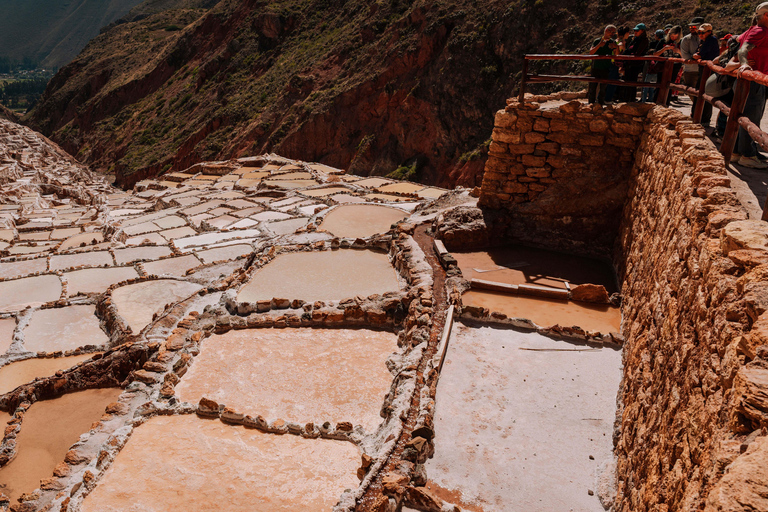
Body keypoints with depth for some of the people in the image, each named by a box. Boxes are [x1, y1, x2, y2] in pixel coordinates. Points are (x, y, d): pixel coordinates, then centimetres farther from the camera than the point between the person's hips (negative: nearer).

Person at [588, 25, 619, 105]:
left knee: (603, 88, 4)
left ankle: (601, 103, 12)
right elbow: (591, 52, -10)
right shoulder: (597, 41, 1)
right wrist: (599, 45, -22)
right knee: (592, 87, -1)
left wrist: (617, 48, -17)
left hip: (606, 69, 2)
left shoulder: (612, 42, 6)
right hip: (595, 68, -1)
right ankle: (591, 103, 7)